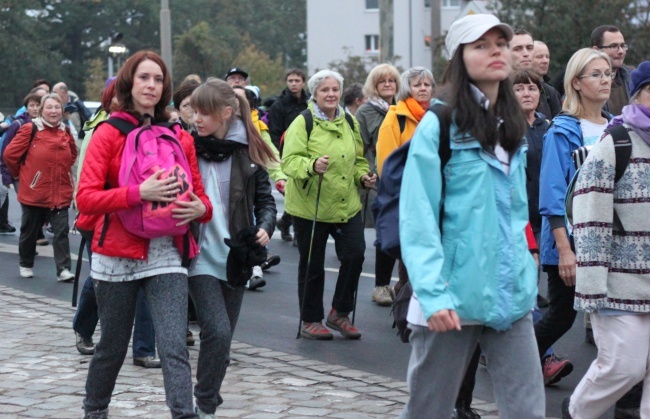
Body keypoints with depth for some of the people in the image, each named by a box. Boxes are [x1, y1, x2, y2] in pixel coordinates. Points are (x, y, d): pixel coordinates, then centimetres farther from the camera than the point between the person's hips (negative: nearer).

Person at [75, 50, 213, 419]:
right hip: (117, 254, -1)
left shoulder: (180, 138, 7)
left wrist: (200, 208, -12)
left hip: (166, 254, 2)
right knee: (113, 347, 13)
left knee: (174, 347, -12)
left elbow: (198, 194, 13)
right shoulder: (109, 133, -3)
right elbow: (86, 197, -13)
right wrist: (138, 193, -26)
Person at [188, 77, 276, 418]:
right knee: (218, 332, -16)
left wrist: (265, 227, -11)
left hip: (236, 257, 3)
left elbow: (265, 198, 7)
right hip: (201, 256, -3)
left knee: (223, 337, 10)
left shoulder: (247, 150, 2)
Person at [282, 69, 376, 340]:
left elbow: (358, 159, 24)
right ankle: (310, 320, 19)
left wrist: (363, 176, 5)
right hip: (310, 207, -5)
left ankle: (340, 313, 13)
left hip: (346, 204, 5)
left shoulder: (350, 123, 11)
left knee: (355, 254, -6)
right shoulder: (302, 123, -7)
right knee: (312, 265, 4)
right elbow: (290, 161, -18)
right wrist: (312, 166, -36)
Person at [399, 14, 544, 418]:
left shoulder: (513, 128, 13)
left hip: (511, 294, 5)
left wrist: (527, 276, 14)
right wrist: (433, 293, -22)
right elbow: (418, 218, -14)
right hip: (454, 297, -5)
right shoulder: (439, 124, -8)